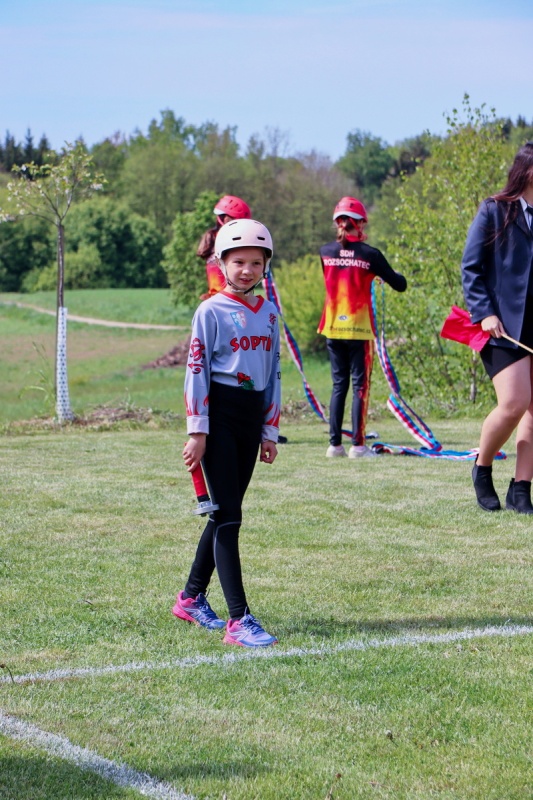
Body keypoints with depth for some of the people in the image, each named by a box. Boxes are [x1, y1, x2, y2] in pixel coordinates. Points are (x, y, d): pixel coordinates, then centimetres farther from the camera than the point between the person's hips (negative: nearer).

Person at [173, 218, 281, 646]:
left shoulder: (269, 312, 11)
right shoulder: (211, 311, -6)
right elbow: (197, 370, -8)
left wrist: (270, 431, 14)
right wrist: (197, 431, -11)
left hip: (252, 415, 6)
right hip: (219, 413, -6)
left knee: (226, 513, 13)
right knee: (227, 516, -9)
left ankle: (192, 597, 28)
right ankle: (239, 620, -13)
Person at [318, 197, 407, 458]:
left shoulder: (325, 252, 0)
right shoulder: (369, 255, -10)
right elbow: (400, 285, -3)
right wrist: (386, 273, 17)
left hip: (333, 328, 4)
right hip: (359, 329, -4)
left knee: (339, 385, 11)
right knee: (360, 385, 2)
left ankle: (335, 444, 8)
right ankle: (358, 445, -3)